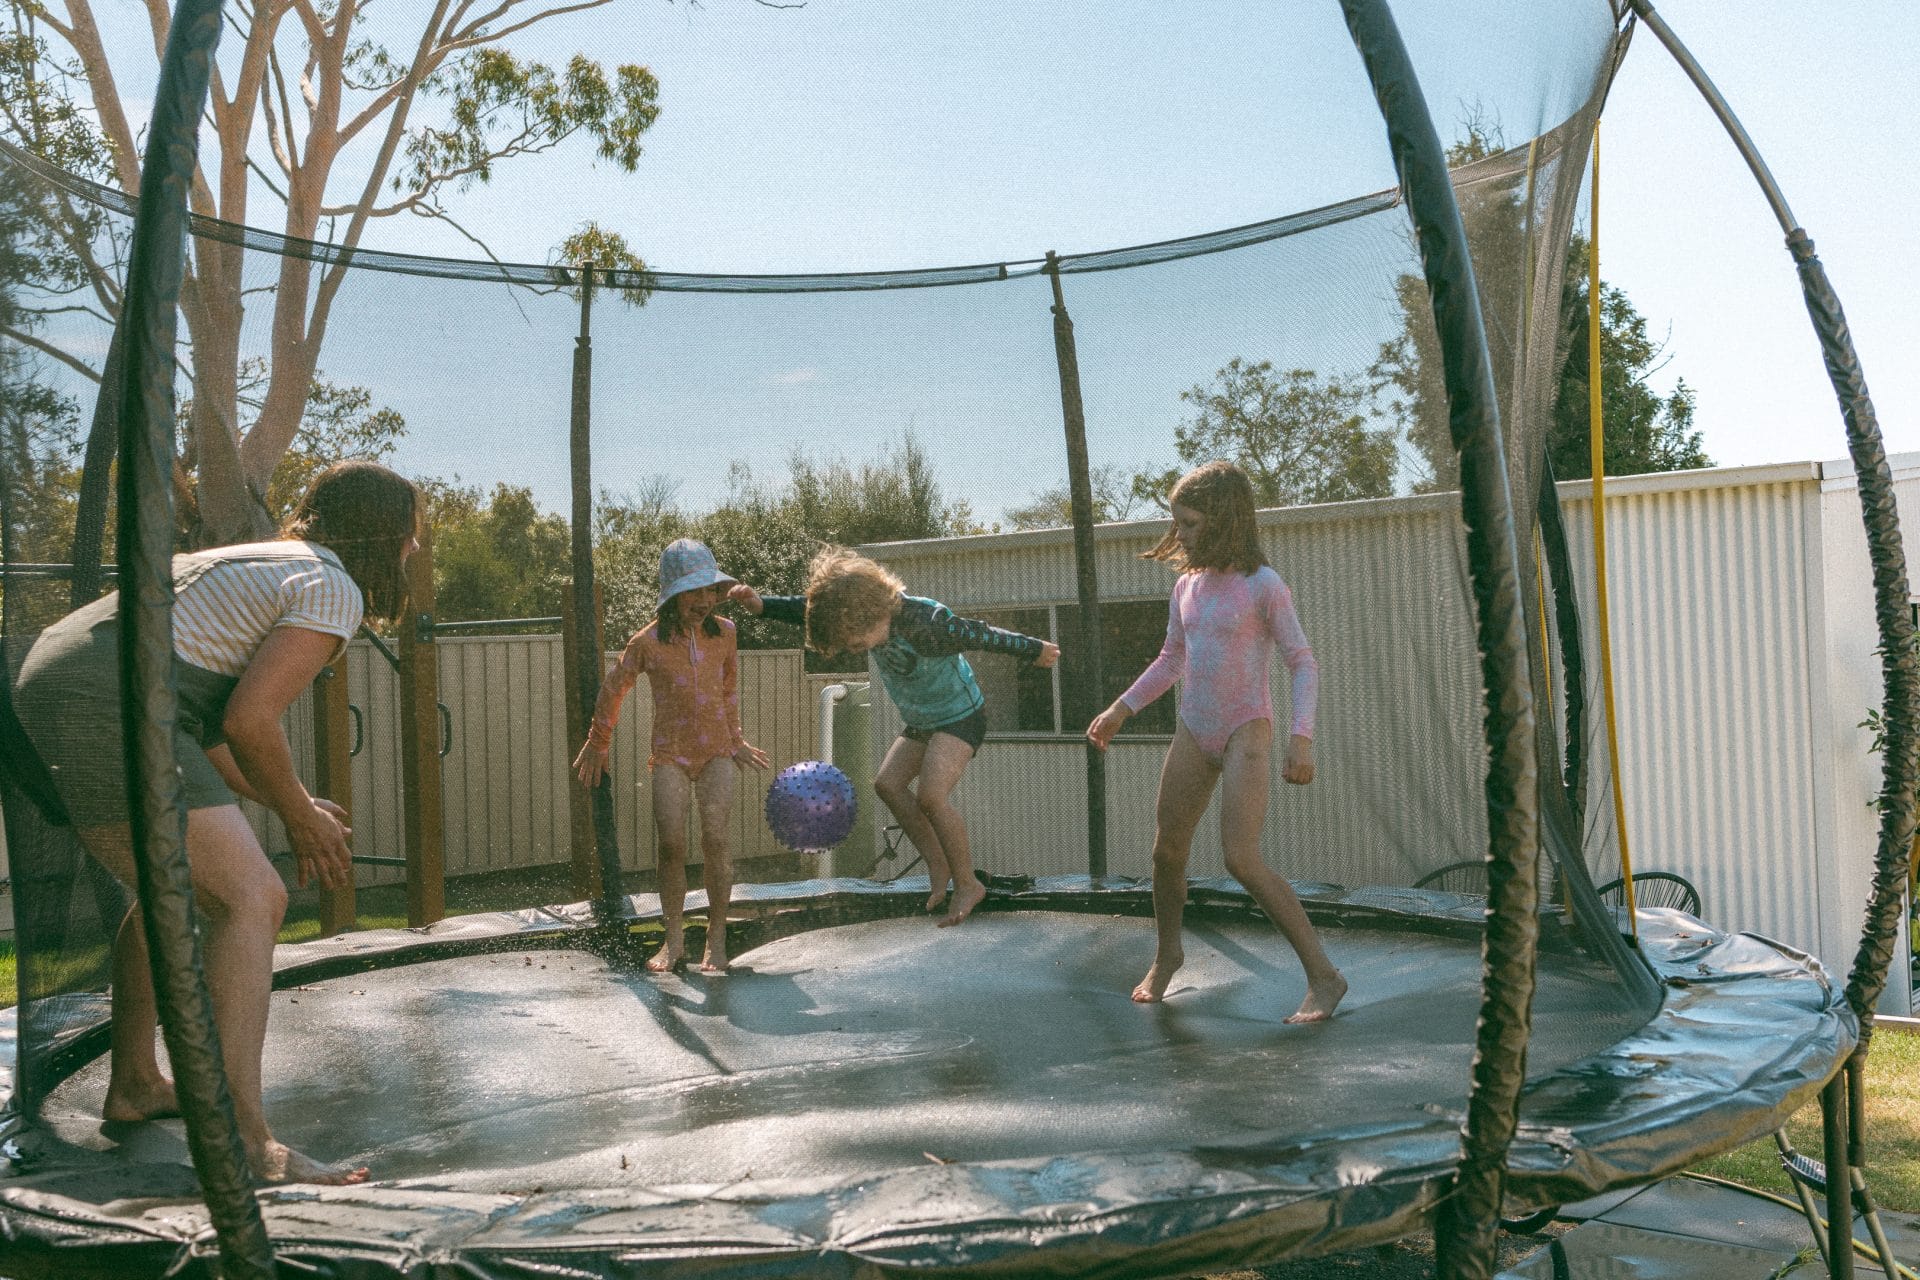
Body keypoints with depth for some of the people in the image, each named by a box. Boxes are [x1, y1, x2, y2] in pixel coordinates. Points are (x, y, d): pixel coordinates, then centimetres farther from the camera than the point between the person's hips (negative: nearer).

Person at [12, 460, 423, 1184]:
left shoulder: (253, 564, 26)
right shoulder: (333, 590, -4)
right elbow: (248, 722, -14)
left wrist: (293, 806, 23)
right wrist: (302, 818, 1)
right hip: (109, 715, -11)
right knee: (251, 899, -14)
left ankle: (133, 1084, 36)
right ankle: (241, 1138, -20)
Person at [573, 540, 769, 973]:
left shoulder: (724, 633, 0)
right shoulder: (648, 641, -8)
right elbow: (612, 690, 8)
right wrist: (597, 744, 18)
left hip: (717, 751, 1)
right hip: (670, 755, -1)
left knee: (714, 836, -14)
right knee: (671, 843, -10)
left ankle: (717, 938, -4)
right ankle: (673, 940, 7)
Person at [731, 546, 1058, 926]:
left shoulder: (928, 623, -34)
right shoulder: (864, 612, -14)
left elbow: (983, 636, -22)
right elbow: (808, 611, -12)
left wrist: (1035, 650, -8)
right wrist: (760, 604, -29)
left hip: (961, 716, -8)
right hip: (921, 722, 8)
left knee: (931, 795, -21)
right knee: (888, 783, -1)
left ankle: (967, 885, -6)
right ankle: (938, 866, 8)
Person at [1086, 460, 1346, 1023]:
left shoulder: (1262, 585, -10)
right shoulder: (1187, 586, 8)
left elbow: (1303, 663, -10)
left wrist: (1301, 737, -21)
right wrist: (1120, 710, 18)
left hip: (1244, 734, -6)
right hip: (1192, 734, 6)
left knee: (1242, 861, -17)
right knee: (1167, 852, 9)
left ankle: (1323, 977, -7)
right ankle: (1166, 955, 34)